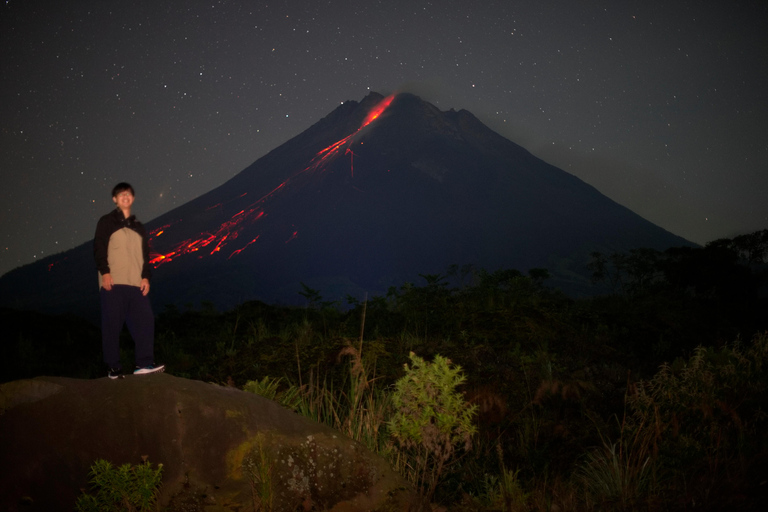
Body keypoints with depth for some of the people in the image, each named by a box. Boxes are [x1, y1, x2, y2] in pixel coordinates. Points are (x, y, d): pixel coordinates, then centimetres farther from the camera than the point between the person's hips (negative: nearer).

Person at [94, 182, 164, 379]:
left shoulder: (138, 227, 23)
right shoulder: (107, 222, 9)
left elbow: (145, 254, 19)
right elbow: (99, 248, -1)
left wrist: (145, 276, 4)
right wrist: (104, 272, -13)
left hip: (136, 284, 4)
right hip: (113, 282, -4)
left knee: (145, 321, -7)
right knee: (112, 324, -4)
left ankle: (144, 363, -6)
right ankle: (113, 367, 1)